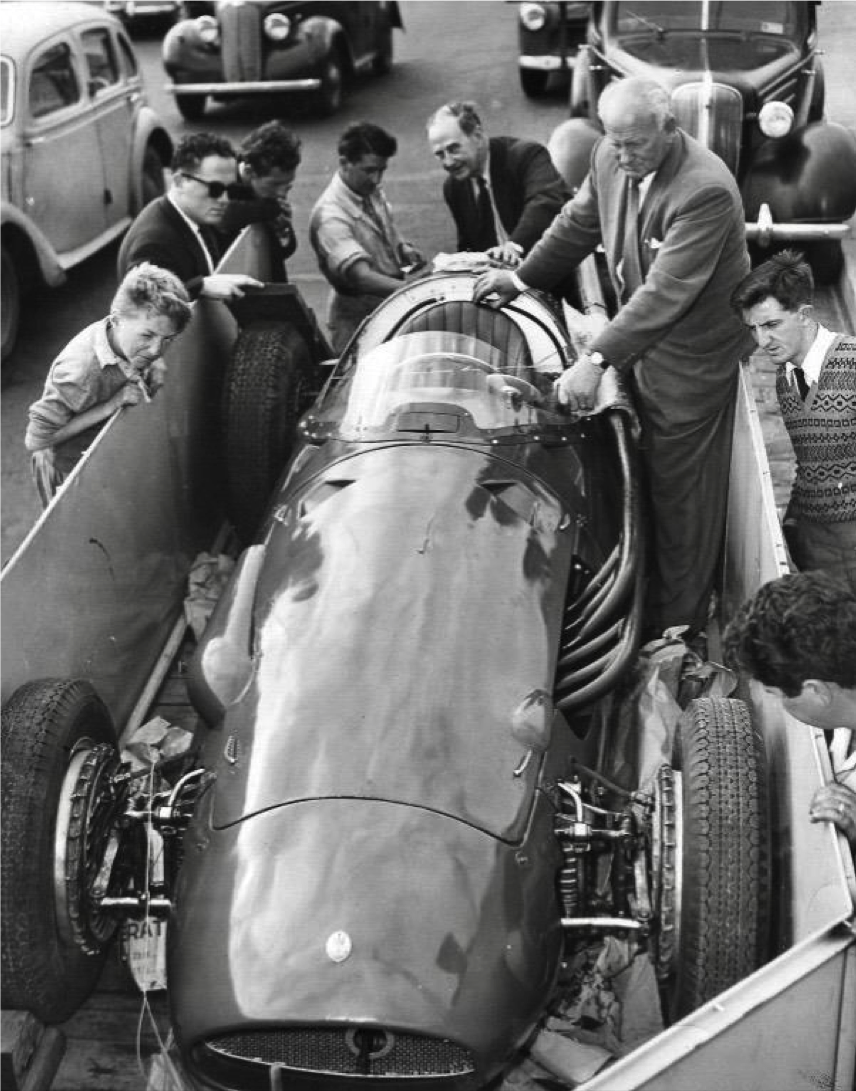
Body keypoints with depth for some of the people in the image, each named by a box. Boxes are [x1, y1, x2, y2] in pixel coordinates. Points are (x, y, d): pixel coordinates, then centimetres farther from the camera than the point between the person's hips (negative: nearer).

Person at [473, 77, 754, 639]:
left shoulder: (705, 190, -29)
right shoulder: (611, 158, -4)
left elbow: (666, 293, -34)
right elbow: (578, 224, 15)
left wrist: (596, 359, -39)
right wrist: (523, 277, 15)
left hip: (690, 358, -7)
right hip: (640, 340, 7)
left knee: (680, 493, 4)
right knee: (650, 482, 16)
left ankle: (679, 631, 20)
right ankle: (647, 601, 31)